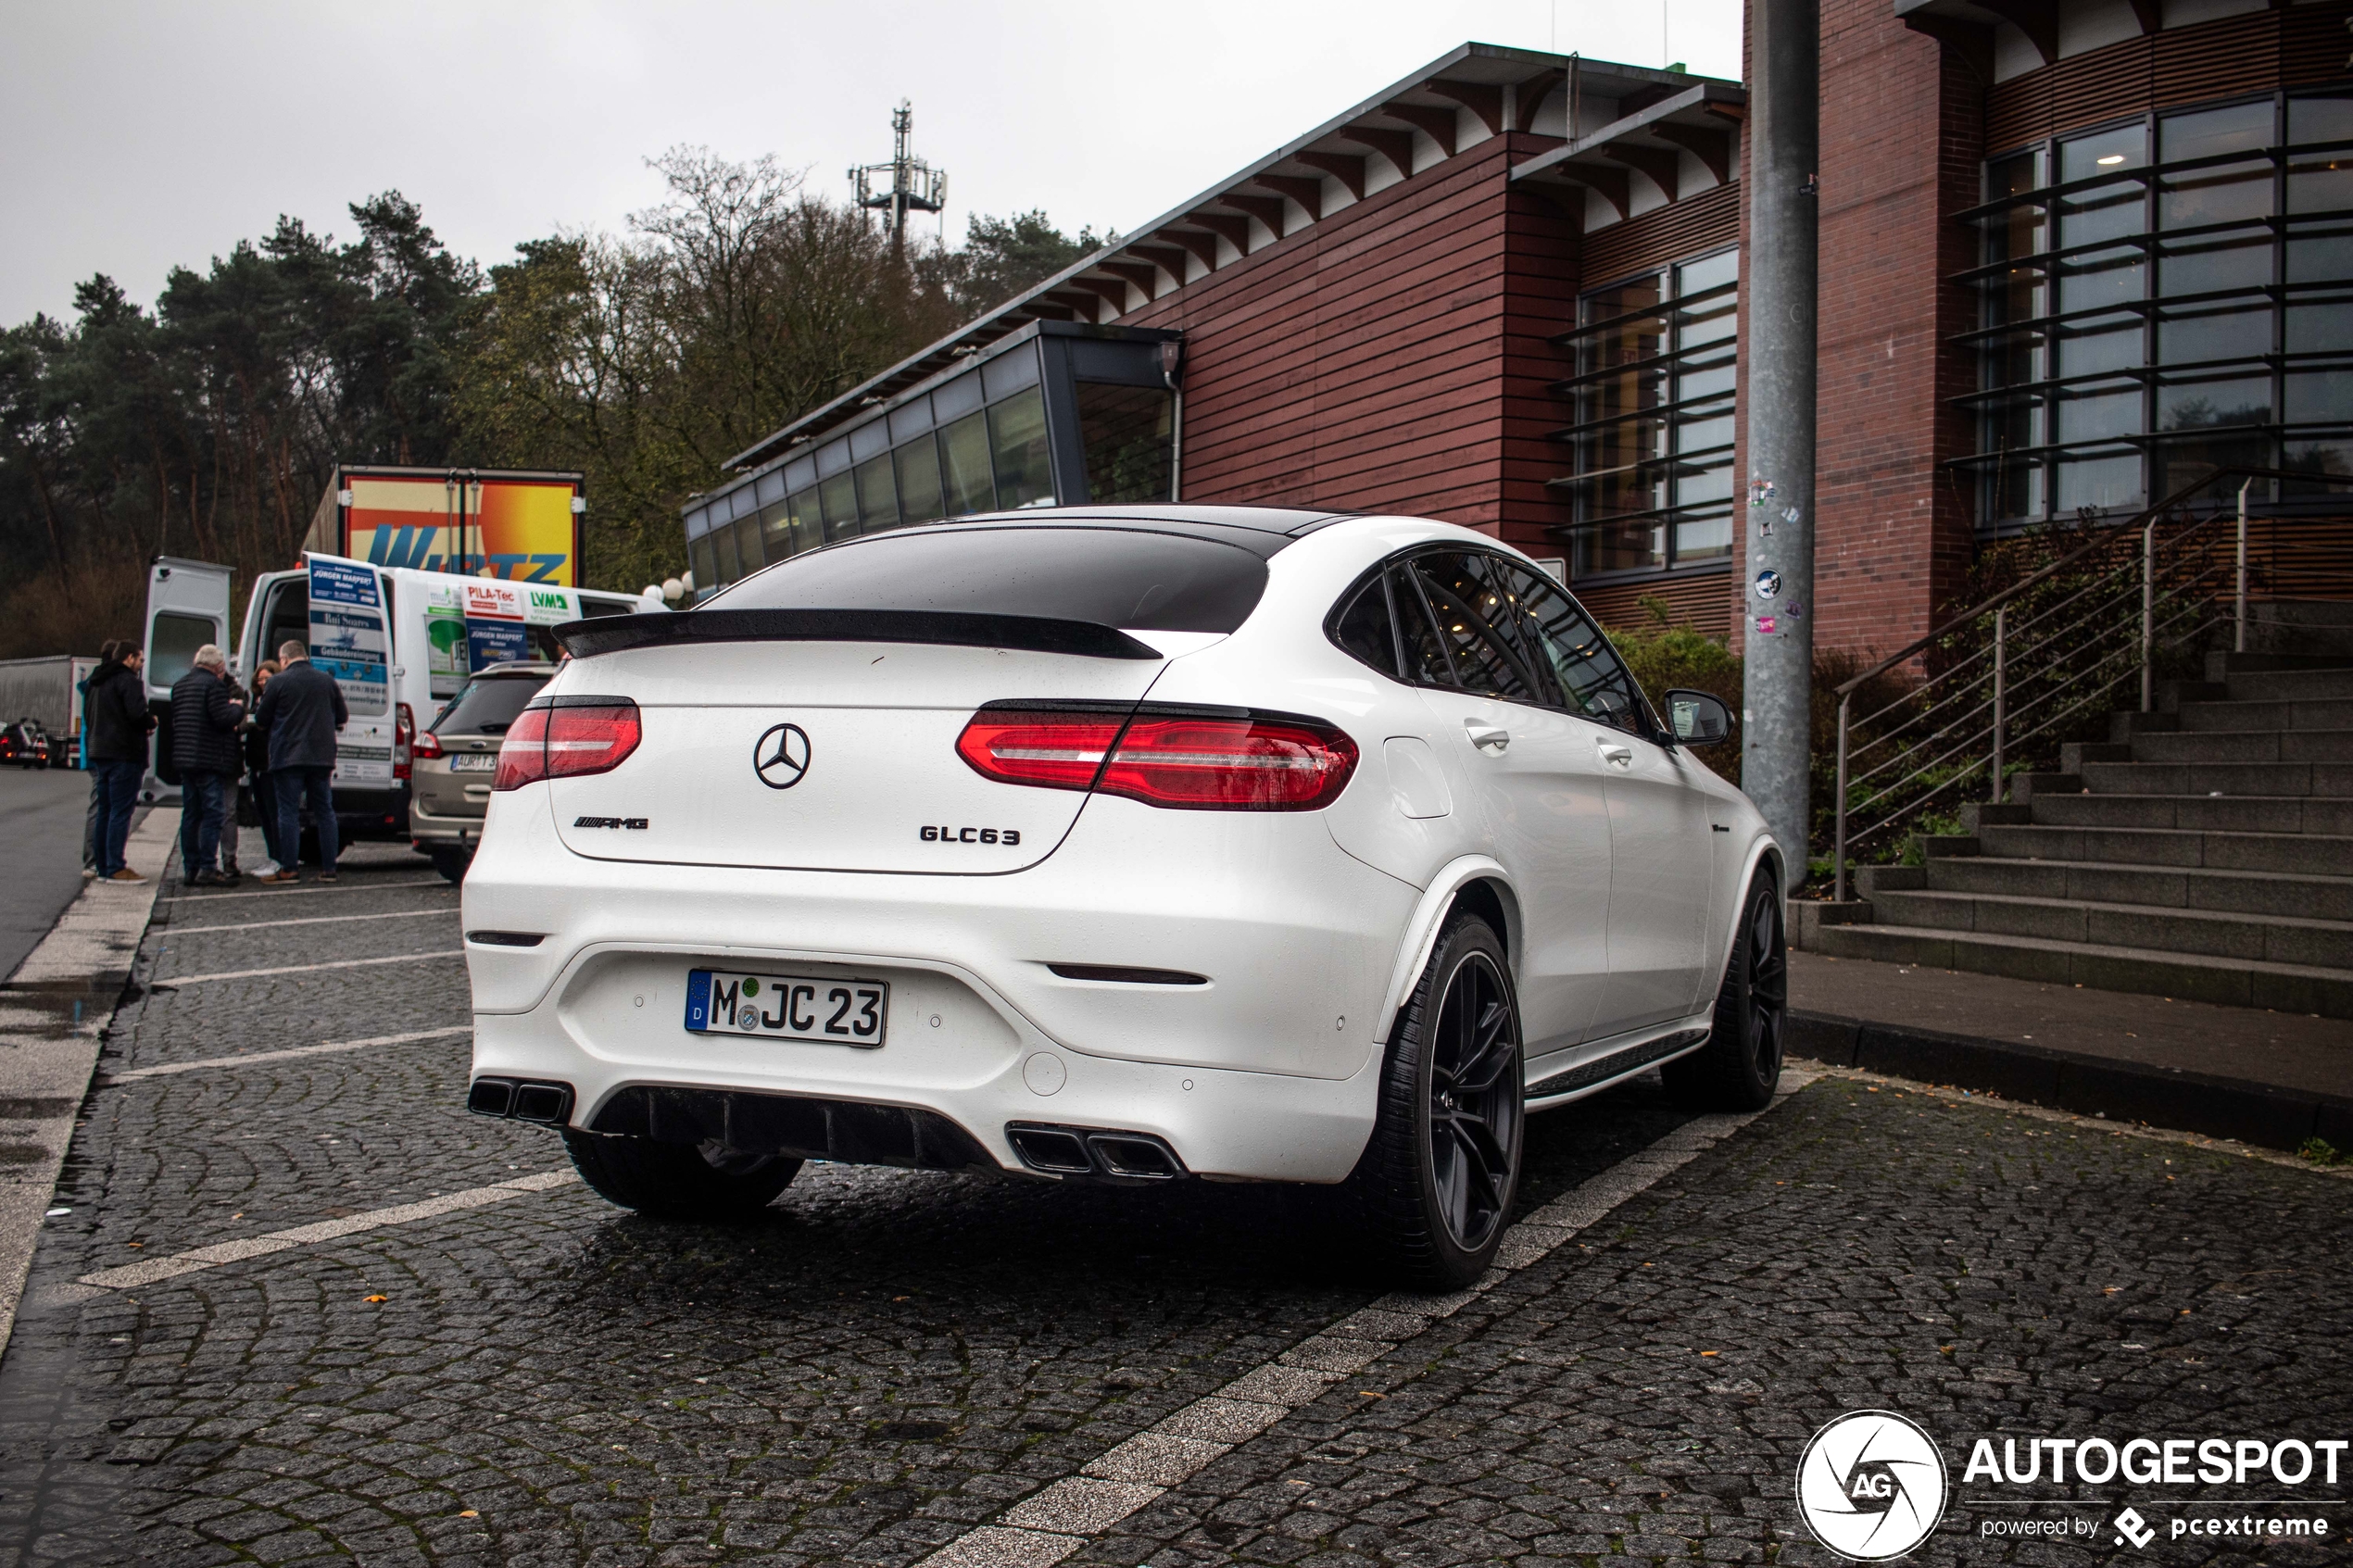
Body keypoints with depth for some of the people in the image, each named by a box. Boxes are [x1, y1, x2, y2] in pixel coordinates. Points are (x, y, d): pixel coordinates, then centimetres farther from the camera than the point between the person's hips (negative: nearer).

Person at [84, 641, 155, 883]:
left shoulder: (98, 682, 18)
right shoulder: (129, 680, -11)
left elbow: (88, 717, 22)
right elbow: (136, 713, -23)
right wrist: (151, 722, -1)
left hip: (99, 752, 9)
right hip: (125, 754, -9)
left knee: (105, 811, 12)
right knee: (121, 811, -8)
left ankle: (103, 867, 15)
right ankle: (115, 868, -10)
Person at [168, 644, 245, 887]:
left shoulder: (179, 685, 15)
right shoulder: (214, 684, -12)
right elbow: (224, 719, -20)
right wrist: (237, 708, 1)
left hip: (184, 758, 8)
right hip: (210, 760, -8)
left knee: (190, 814, 11)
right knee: (212, 814, -5)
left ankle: (189, 868, 12)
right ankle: (206, 869, -9)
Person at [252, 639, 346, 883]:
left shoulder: (279, 682, -5)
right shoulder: (327, 681, 7)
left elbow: (261, 719, 1)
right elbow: (342, 717, 13)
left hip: (288, 756, -4)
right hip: (321, 757, 4)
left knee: (289, 813, 0)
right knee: (325, 812, 9)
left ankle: (288, 870, -2)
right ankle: (328, 868, 7)